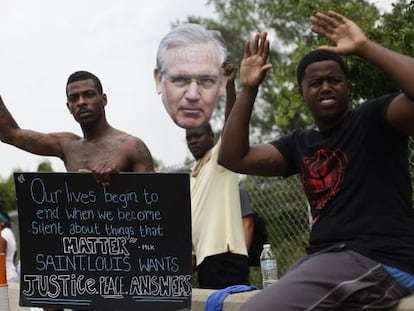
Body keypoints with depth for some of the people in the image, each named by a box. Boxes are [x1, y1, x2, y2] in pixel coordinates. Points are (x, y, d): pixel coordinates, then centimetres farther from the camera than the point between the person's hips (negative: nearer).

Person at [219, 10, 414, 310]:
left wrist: (365, 47, -18)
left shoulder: (373, 120, -1)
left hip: (377, 262, -8)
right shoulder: (300, 144, 17)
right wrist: (248, 89, 8)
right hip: (323, 258, 8)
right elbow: (233, 158, 13)